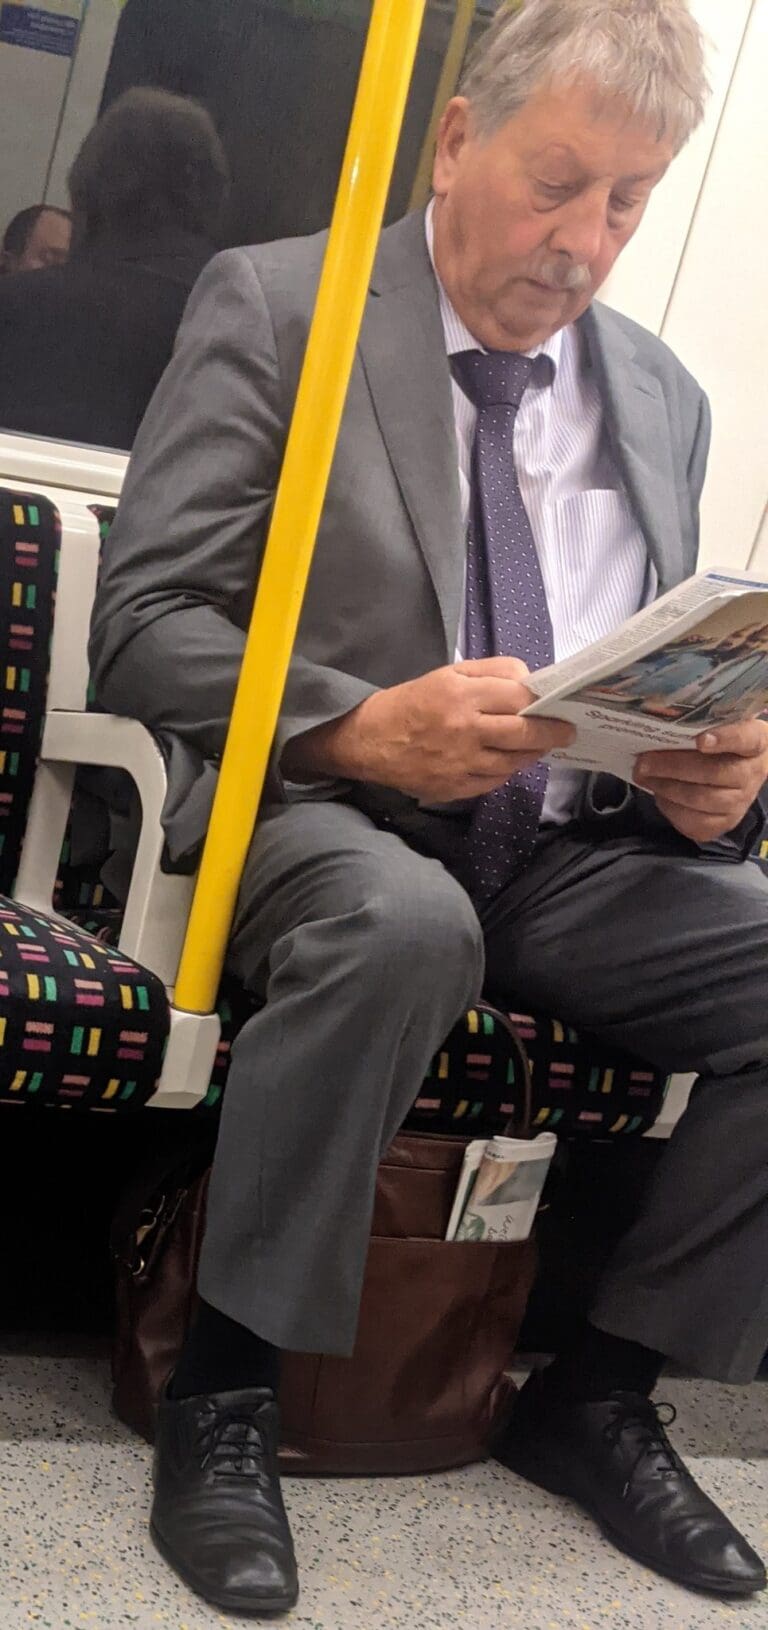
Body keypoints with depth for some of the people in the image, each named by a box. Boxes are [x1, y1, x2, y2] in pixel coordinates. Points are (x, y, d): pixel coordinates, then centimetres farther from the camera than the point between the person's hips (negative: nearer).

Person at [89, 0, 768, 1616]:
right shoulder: (273, 306, -1)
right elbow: (142, 622, -8)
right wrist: (361, 728, -25)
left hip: (564, 856, 5)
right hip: (313, 813, -5)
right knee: (404, 923, -38)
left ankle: (600, 1390, -2)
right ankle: (226, 1386, -19)